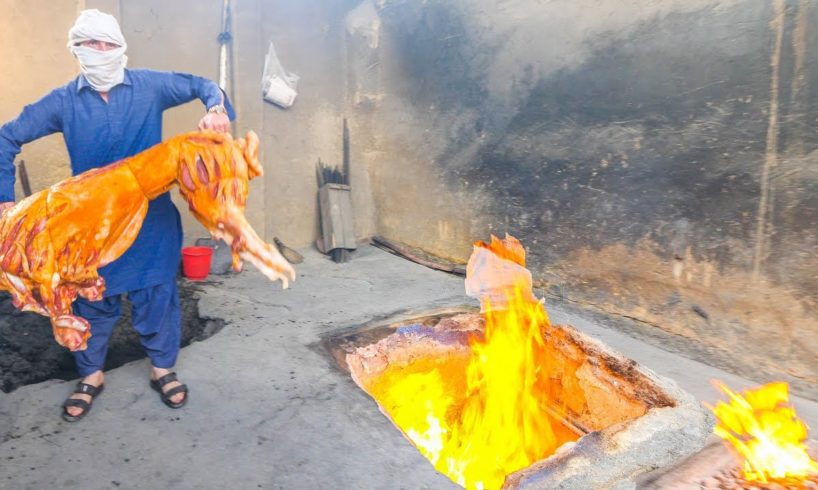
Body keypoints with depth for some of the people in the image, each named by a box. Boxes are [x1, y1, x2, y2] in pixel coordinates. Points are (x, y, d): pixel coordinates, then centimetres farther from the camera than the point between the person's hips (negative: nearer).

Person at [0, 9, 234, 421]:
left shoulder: (149, 86, -4)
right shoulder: (63, 101, -1)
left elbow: (203, 85, 5)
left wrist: (216, 108, -19)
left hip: (151, 216, -1)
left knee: (156, 293, 8)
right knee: (93, 298, 13)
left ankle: (162, 368, 28)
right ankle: (91, 374, 34)